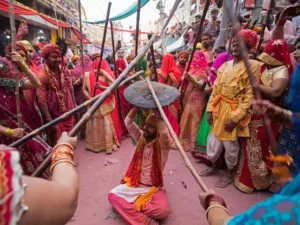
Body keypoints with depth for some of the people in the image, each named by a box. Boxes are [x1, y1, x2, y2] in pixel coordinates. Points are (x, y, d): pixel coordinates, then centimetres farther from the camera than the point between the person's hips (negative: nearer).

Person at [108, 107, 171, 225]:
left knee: (163, 211, -30)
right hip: (135, 184, 4)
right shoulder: (141, 137, -1)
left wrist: (157, 113, -31)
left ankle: (125, 207, -11)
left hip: (154, 188, -4)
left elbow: (164, 132, -39)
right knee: (112, 195, -18)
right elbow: (128, 121, -11)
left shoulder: (163, 144, -14)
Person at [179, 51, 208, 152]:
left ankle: (192, 143, 8)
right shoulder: (191, 69, 12)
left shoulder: (203, 71, -6)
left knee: (193, 122, -2)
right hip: (187, 98, 6)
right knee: (185, 121, 11)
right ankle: (185, 141, 24)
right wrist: (185, 77, -3)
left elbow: (200, 85, -22)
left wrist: (190, 78, -34)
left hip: (196, 100, -6)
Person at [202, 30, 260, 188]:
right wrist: (210, 110, 3)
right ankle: (213, 167, 37)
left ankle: (229, 173, 30)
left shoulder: (253, 66, -9)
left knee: (230, 144, 7)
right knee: (214, 140, 14)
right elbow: (215, 89, 9)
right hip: (219, 109, 6)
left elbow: (250, 96, -13)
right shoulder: (225, 65, 9)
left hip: (235, 111, -5)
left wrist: (235, 117, -18)